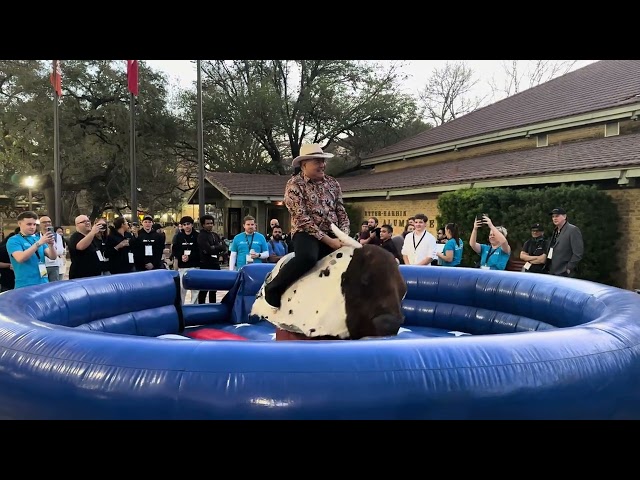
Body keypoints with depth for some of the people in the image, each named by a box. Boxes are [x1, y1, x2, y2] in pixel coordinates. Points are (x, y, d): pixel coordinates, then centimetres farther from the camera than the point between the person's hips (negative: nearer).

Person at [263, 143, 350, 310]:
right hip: (307, 233, -6)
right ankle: (273, 289, -16)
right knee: (307, 257, -37)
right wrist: (328, 240, -18)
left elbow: (342, 214, 12)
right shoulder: (294, 185, -6)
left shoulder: (332, 183, 11)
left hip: (333, 235, 6)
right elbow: (303, 220, -13)